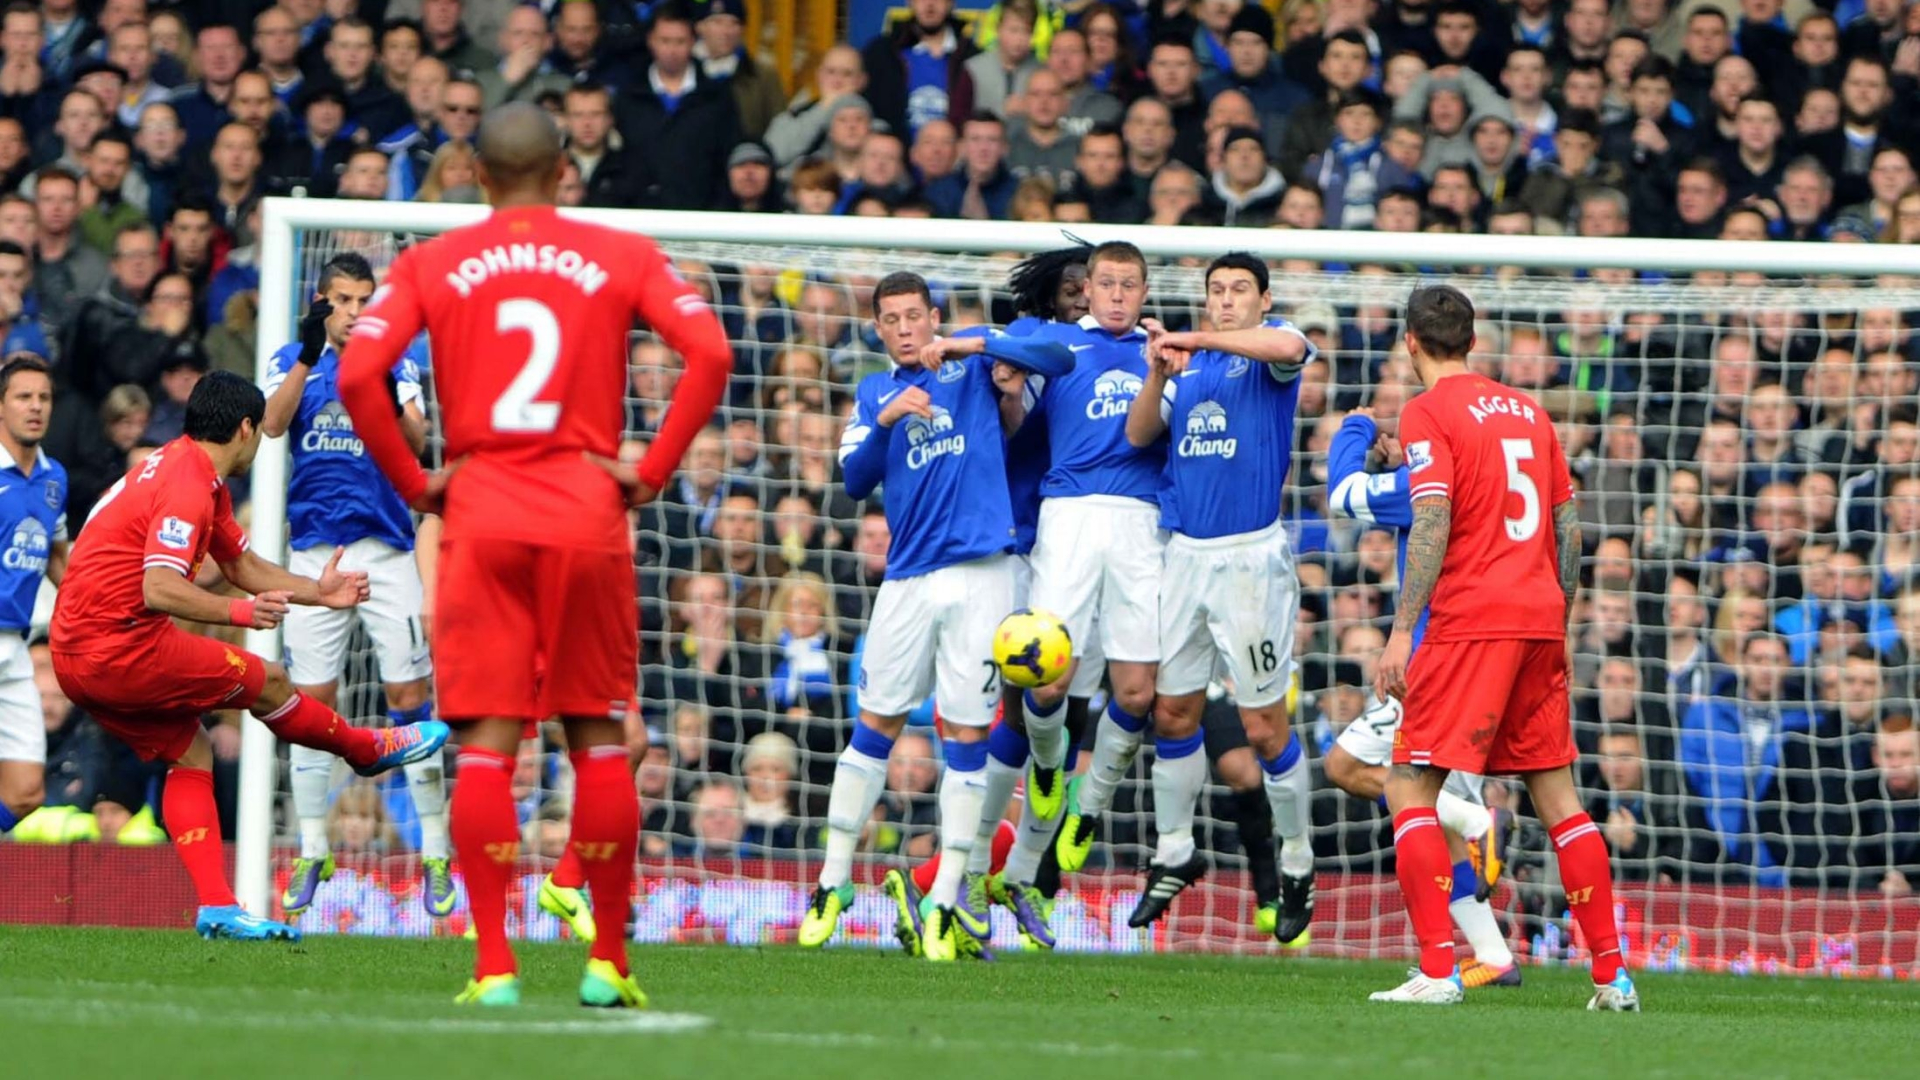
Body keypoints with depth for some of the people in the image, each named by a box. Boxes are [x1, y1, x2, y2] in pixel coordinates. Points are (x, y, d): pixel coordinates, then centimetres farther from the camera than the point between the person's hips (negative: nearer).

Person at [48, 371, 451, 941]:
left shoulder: (202, 479, 17)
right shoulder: (187, 483, -17)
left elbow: (243, 565, 29)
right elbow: (159, 589, -27)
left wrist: (317, 592, 28)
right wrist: (239, 611, -33)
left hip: (77, 654, 10)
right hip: (122, 646, -10)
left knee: (190, 753, 11)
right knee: (268, 682, 4)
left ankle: (216, 907, 2)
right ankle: (369, 748, 26)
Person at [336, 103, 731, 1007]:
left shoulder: (431, 265, 5)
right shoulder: (621, 256, 5)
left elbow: (357, 373, -8)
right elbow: (709, 353, -8)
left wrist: (412, 482, 1)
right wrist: (654, 469, -2)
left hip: (480, 519, 0)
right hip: (588, 516, 0)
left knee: (486, 743, 0)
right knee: (599, 737, 8)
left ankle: (494, 966, -7)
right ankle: (608, 963, 9)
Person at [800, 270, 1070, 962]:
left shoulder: (974, 368, 7)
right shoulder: (874, 393, 14)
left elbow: (1057, 359, -6)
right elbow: (855, 481, 3)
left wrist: (968, 345, -13)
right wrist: (886, 421, -14)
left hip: (979, 574, -2)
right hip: (908, 579, 2)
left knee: (967, 733, -3)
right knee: (876, 723, 4)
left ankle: (947, 901, -1)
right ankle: (834, 881, 13)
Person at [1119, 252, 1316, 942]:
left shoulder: (1267, 353, -3)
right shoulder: (1188, 365, 14)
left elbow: (1290, 347, -28)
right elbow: (1138, 435, 6)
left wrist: (1196, 340, -25)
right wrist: (1158, 373, -12)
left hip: (1250, 557, -6)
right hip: (1185, 552, 6)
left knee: (1265, 726, -3)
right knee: (1173, 711, 9)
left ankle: (1297, 866, 11)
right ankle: (1174, 855, 23)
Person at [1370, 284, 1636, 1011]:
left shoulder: (1428, 414, -4)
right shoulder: (1526, 410, 16)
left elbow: (1432, 524, -15)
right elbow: (1569, 525, 17)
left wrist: (1401, 632, -18)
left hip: (1470, 621, -7)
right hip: (1540, 621, 7)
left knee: (1410, 788, -4)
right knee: (1557, 795, 12)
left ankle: (1437, 970, -16)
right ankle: (1611, 972, 11)